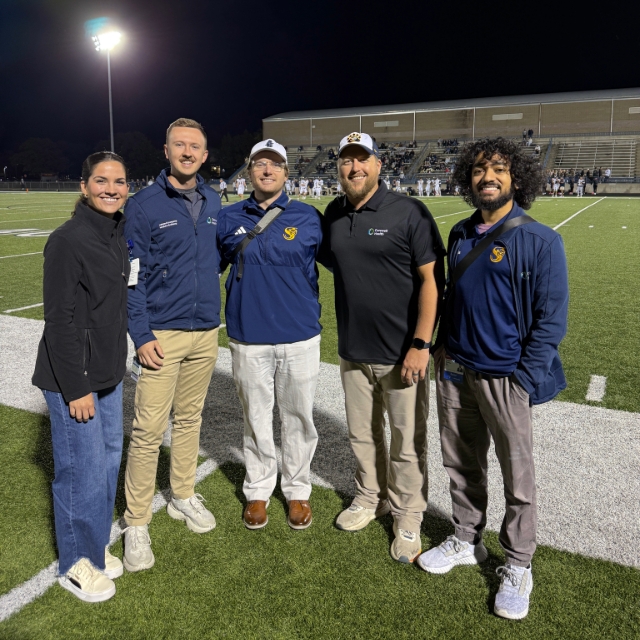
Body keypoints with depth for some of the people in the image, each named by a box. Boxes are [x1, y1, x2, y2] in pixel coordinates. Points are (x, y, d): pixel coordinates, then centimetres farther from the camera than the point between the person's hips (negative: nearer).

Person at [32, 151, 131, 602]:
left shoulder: (119, 233, 6)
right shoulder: (68, 240, -17)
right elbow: (60, 319, -18)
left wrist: (116, 362, 16)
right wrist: (76, 387, -17)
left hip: (109, 371, 8)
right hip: (73, 378, -7)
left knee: (109, 458, 16)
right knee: (83, 469, 4)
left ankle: (96, 545, 36)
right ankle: (77, 563, 26)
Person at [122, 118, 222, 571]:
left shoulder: (213, 202, 9)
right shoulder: (144, 206, -6)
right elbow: (133, 276, -8)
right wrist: (141, 335, -13)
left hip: (206, 333, 5)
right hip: (162, 334, -5)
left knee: (190, 418, 17)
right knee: (149, 430, -2)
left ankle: (184, 496, 34)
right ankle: (137, 522, 13)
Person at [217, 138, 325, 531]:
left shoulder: (308, 218, 0)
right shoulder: (230, 218, 5)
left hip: (300, 338, -1)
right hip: (248, 339, 1)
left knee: (299, 418, 11)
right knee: (256, 419, 13)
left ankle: (298, 491, 31)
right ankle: (258, 491, 32)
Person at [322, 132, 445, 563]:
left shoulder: (409, 212, -11)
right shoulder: (334, 214, 6)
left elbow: (432, 278, -12)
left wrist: (421, 344, -18)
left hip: (402, 353, -5)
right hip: (354, 352, 5)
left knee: (407, 442, 8)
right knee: (363, 435, 19)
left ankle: (408, 516, 28)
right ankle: (371, 498, 40)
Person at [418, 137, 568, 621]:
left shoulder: (539, 241, -10)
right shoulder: (461, 235, 8)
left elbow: (551, 318, -10)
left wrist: (522, 379, -14)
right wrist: (443, 346, 9)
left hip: (506, 378, -5)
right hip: (455, 371, 6)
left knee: (517, 473, 8)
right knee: (460, 462, 16)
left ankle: (518, 566, 27)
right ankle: (466, 541, 37)